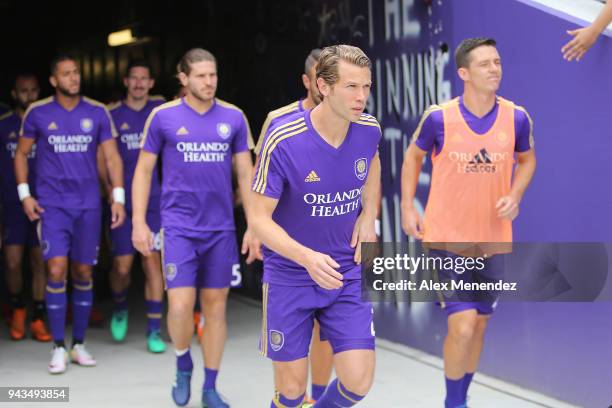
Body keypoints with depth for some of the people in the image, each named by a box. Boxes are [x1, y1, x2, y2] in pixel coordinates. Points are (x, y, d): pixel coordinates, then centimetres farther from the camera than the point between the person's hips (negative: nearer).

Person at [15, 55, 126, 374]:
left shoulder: (97, 113, 3)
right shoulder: (38, 113, 1)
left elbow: (112, 157, 5)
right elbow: (21, 154, 10)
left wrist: (118, 197, -4)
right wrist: (24, 194, 0)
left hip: (88, 204, 2)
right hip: (52, 204, -2)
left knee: (83, 273, 7)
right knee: (56, 270, -11)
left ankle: (79, 344, 18)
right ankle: (58, 348, -3)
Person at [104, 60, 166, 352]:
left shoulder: (160, 108, 6)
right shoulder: (112, 115, 3)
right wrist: (110, 191, -5)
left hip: (153, 200, 1)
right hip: (123, 202, -1)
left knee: (153, 263, -4)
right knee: (122, 266, 1)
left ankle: (154, 330, 3)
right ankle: (120, 308, 32)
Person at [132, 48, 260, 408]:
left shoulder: (234, 117, 2)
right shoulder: (163, 117, -2)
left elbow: (246, 173, 6)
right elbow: (144, 170, 5)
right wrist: (139, 222, -2)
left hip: (221, 228, 2)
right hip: (179, 226, -2)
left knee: (216, 306, 6)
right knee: (180, 306, -10)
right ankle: (183, 365, 19)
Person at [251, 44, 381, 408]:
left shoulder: (369, 130, -7)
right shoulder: (283, 141, -21)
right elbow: (260, 219, -17)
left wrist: (369, 215, 3)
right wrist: (307, 257, -34)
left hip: (347, 275, 3)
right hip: (289, 278, -3)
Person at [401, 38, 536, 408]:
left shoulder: (516, 117, -6)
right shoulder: (439, 118, -12)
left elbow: (527, 160, 12)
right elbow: (414, 156, 6)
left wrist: (515, 196, -6)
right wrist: (407, 207, 0)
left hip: (493, 241, 4)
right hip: (447, 238, -3)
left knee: (479, 326, 14)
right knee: (462, 327, -12)